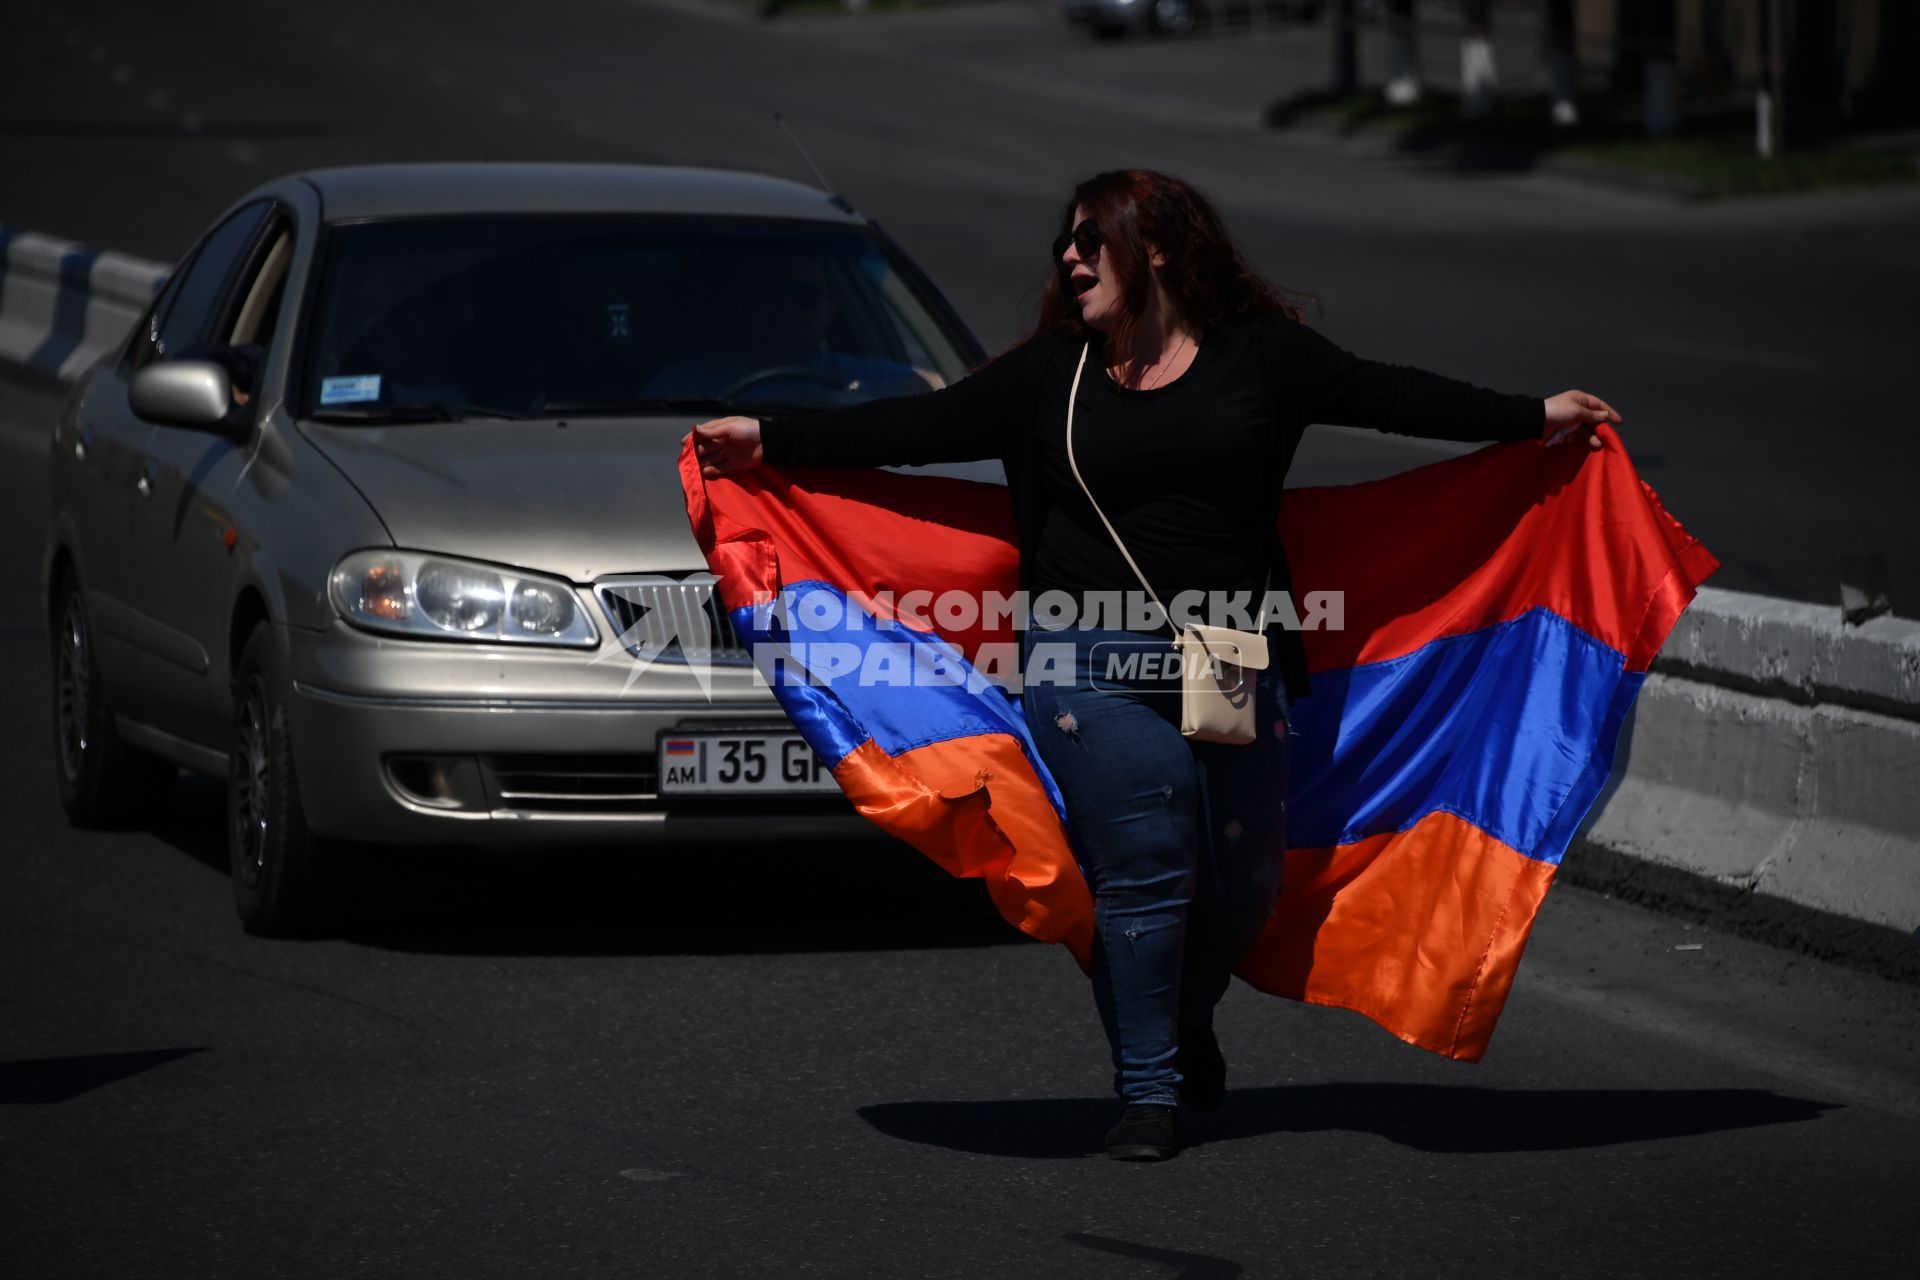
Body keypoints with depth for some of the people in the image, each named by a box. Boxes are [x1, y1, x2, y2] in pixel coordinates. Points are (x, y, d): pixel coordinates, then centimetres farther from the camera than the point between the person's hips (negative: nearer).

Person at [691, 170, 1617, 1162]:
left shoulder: (1259, 354, 6)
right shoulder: (1049, 373, 7)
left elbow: (1387, 396, 10)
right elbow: (923, 427, 7)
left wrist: (1534, 419, 10)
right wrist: (770, 441, 2)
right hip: (1096, 663, -1)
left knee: (1243, 876, 4)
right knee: (1142, 872, -7)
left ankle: (1187, 1031, 34)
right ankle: (1147, 1090, 7)